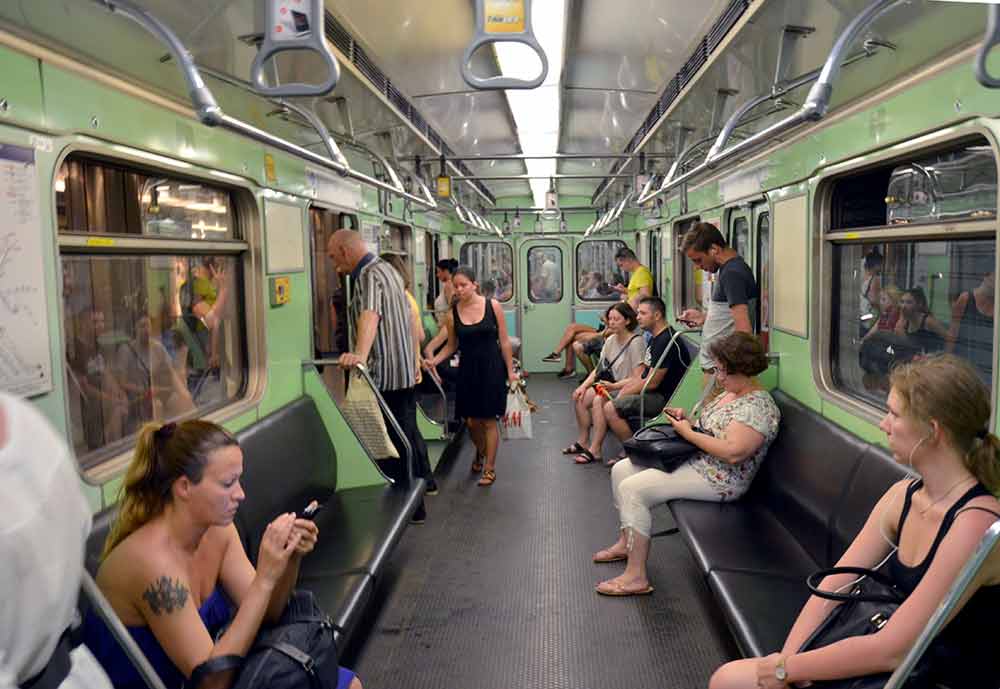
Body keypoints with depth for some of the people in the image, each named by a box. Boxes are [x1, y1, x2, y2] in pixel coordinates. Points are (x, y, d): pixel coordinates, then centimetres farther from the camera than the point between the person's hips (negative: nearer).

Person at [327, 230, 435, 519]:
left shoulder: (368, 276, -16)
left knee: (391, 442, -3)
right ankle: (424, 482, 42)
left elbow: (370, 315, -37)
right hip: (405, 369, 10)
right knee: (408, 430, 25)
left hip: (385, 375, -10)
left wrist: (360, 354, -54)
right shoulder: (387, 269, 15)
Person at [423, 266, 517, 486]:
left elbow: (504, 342, -1)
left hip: (491, 368, -2)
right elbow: (451, 346, 8)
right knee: (471, 420, 7)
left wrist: (510, 371, -1)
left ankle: (489, 468, 15)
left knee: (489, 419, 1)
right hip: (467, 369, 2)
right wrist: (434, 361, -8)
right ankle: (480, 452, 39)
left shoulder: (493, 306, -6)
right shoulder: (452, 313, -1)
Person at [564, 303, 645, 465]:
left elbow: (638, 378, -22)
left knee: (598, 400, -30)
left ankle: (595, 451, -26)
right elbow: (599, 369, 11)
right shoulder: (610, 340, 8)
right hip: (612, 386, 9)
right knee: (580, 396, -6)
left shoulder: (636, 342, -17)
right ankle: (583, 442, 6)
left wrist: (614, 386, -31)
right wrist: (584, 386, -4)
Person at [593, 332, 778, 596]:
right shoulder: (731, 393, 12)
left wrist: (688, 432, -20)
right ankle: (627, 542, 20)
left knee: (632, 489, -21)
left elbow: (734, 452, -30)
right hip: (694, 459, 11)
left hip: (718, 480, -11)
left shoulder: (757, 406, -19)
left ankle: (636, 576, -14)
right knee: (621, 470, 7)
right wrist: (686, 420, 1)